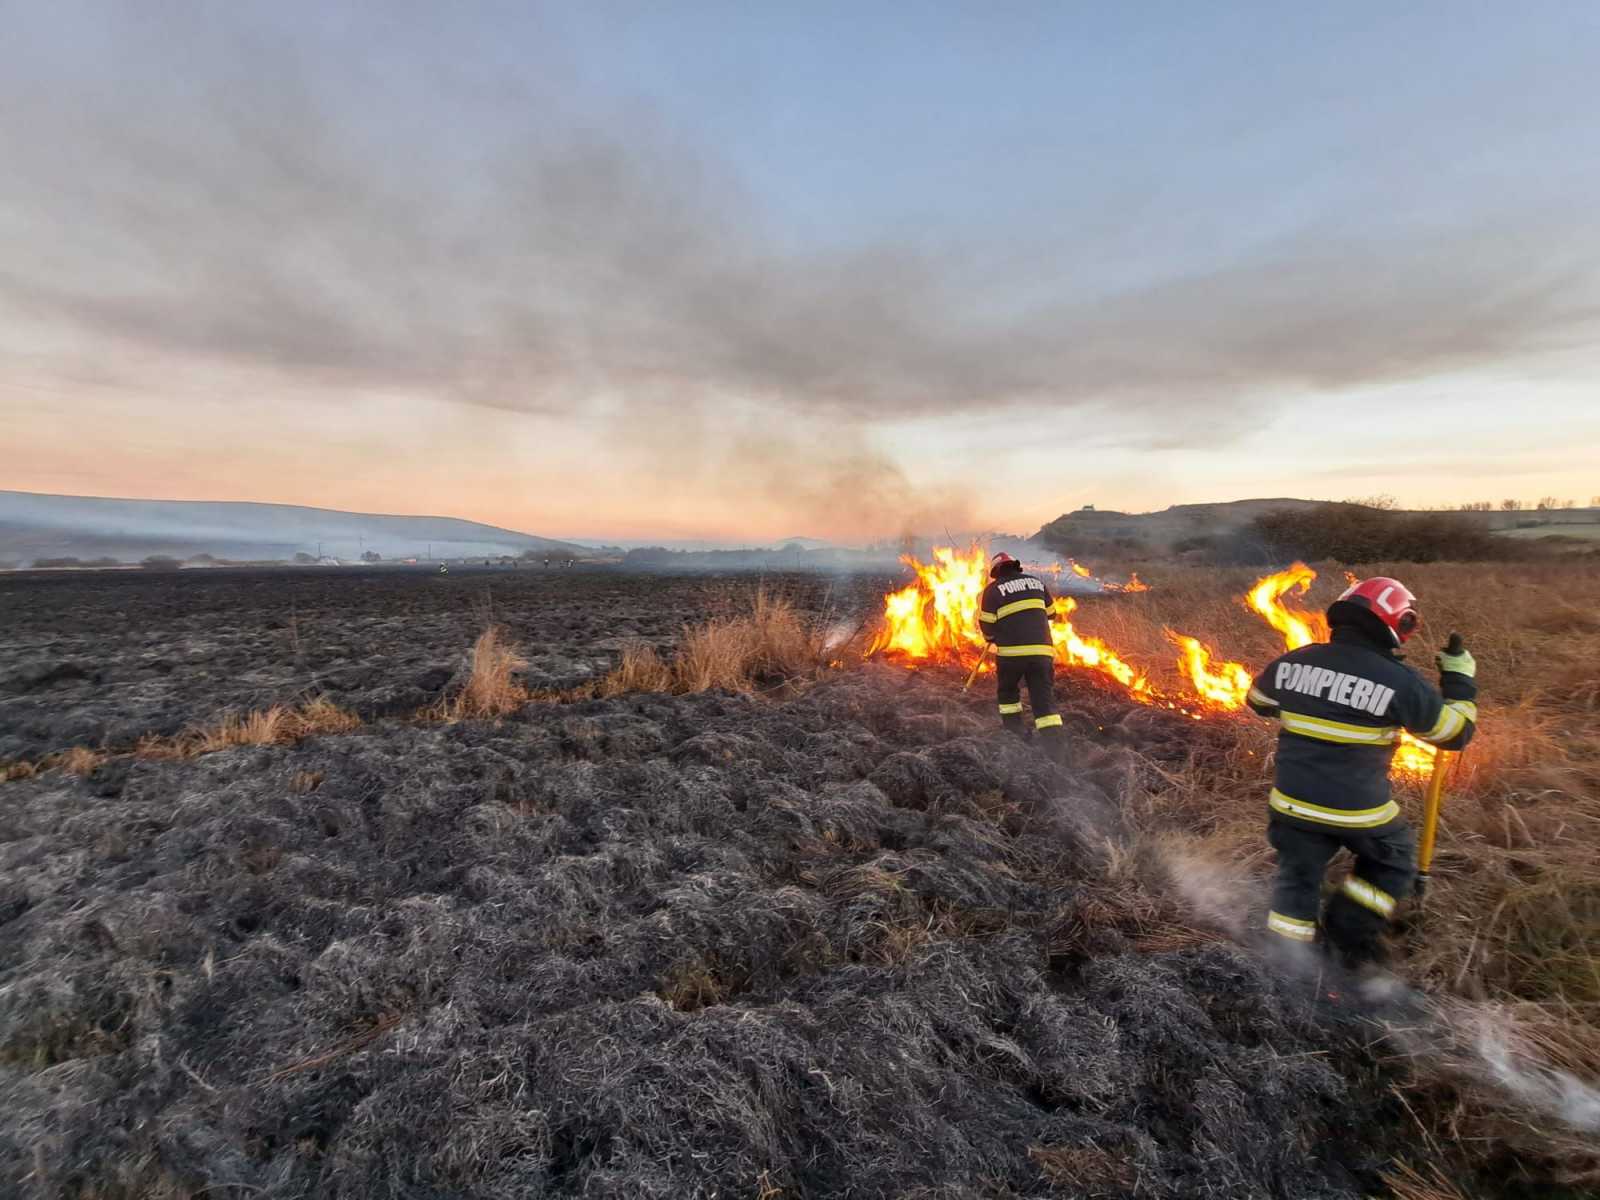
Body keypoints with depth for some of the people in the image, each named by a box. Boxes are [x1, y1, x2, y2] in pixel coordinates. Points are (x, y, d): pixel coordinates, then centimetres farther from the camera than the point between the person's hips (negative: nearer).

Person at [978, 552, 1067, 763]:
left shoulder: (993, 590, 1)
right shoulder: (1037, 582, 14)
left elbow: (986, 625, 1)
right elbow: (1049, 614, 20)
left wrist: (992, 639, 22)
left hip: (1012, 652, -3)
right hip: (1042, 650, 3)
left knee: (1008, 693, 22)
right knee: (1045, 700, 3)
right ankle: (1058, 753, -7)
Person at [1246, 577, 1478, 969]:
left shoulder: (1291, 662, -5)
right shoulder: (1400, 682, -14)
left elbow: (1259, 700, 15)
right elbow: (1454, 734, 2)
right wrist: (1460, 679, 13)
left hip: (1293, 803, 3)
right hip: (1358, 811, -3)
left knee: (1297, 878, 20)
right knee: (1393, 861, 29)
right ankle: (1348, 934, 24)